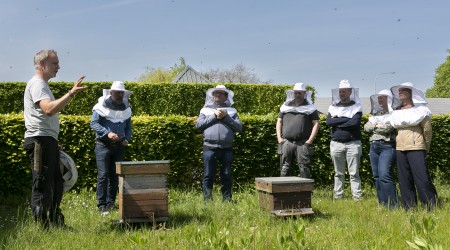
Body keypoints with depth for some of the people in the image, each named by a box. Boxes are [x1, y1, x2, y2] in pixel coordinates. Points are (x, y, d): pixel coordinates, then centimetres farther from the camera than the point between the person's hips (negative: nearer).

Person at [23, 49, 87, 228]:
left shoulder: (42, 84, 21)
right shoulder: (37, 83, -11)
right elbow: (49, 109, -28)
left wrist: (54, 142, 22)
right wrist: (71, 93, -30)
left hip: (48, 141, 11)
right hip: (40, 140, -11)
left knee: (56, 183, 16)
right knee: (42, 185, -6)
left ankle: (56, 223, 25)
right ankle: (41, 226, 1)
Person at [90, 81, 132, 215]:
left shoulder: (126, 108, 9)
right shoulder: (102, 106, -6)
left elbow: (128, 126, 18)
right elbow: (93, 123, -10)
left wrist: (127, 139, 0)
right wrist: (107, 133, -22)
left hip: (119, 146, 5)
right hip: (103, 145, -5)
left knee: (115, 176, 7)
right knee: (103, 175, -8)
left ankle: (111, 203, 16)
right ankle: (101, 204, -2)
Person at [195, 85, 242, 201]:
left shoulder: (232, 111, 17)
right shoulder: (206, 110, 15)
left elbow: (239, 127, 5)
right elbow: (198, 124, 0)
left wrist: (226, 117, -5)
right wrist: (214, 116, -5)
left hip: (227, 148, 1)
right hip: (210, 147, -1)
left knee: (227, 175, 4)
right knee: (208, 175, 1)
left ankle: (227, 199, 14)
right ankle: (207, 199, 8)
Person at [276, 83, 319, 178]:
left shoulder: (310, 107, 7)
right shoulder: (286, 106, 16)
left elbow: (316, 124, 1)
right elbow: (279, 122, 17)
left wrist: (310, 140, -9)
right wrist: (279, 137, 5)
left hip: (303, 144, -3)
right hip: (286, 142, 3)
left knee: (304, 169, -2)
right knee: (284, 168, 5)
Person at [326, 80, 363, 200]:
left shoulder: (356, 106, 3)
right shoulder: (333, 107, 12)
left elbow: (355, 122, -14)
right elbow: (328, 121, -5)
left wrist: (337, 121, -8)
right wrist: (346, 119, -8)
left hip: (353, 143, -3)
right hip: (336, 143, 3)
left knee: (354, 173, -2)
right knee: (338, 173, 9)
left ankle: (357, 196, 0)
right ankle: (337, 196, 14)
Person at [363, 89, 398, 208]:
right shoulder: (375, 113, 19)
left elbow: (387, 127, -17)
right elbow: (366, 127, 8)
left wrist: (375, 126, -1)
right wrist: (379, 126, -5)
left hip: (387, 146, -7)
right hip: (374, 146, 8)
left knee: (384, 175, -17)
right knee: (377, 176, 7)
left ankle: (392, 205, -11)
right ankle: (382, 204, 14)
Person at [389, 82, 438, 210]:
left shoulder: (419, 109, -1)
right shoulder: (397, 112, 15)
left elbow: (427, 130, 0)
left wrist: (426, 148, 5)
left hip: (416, 148, -6)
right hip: (400, 149, 6)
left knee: (422, 179, -10)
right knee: (404, 180, 6)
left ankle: (432, 207, -2)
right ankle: (409, 208, 12)